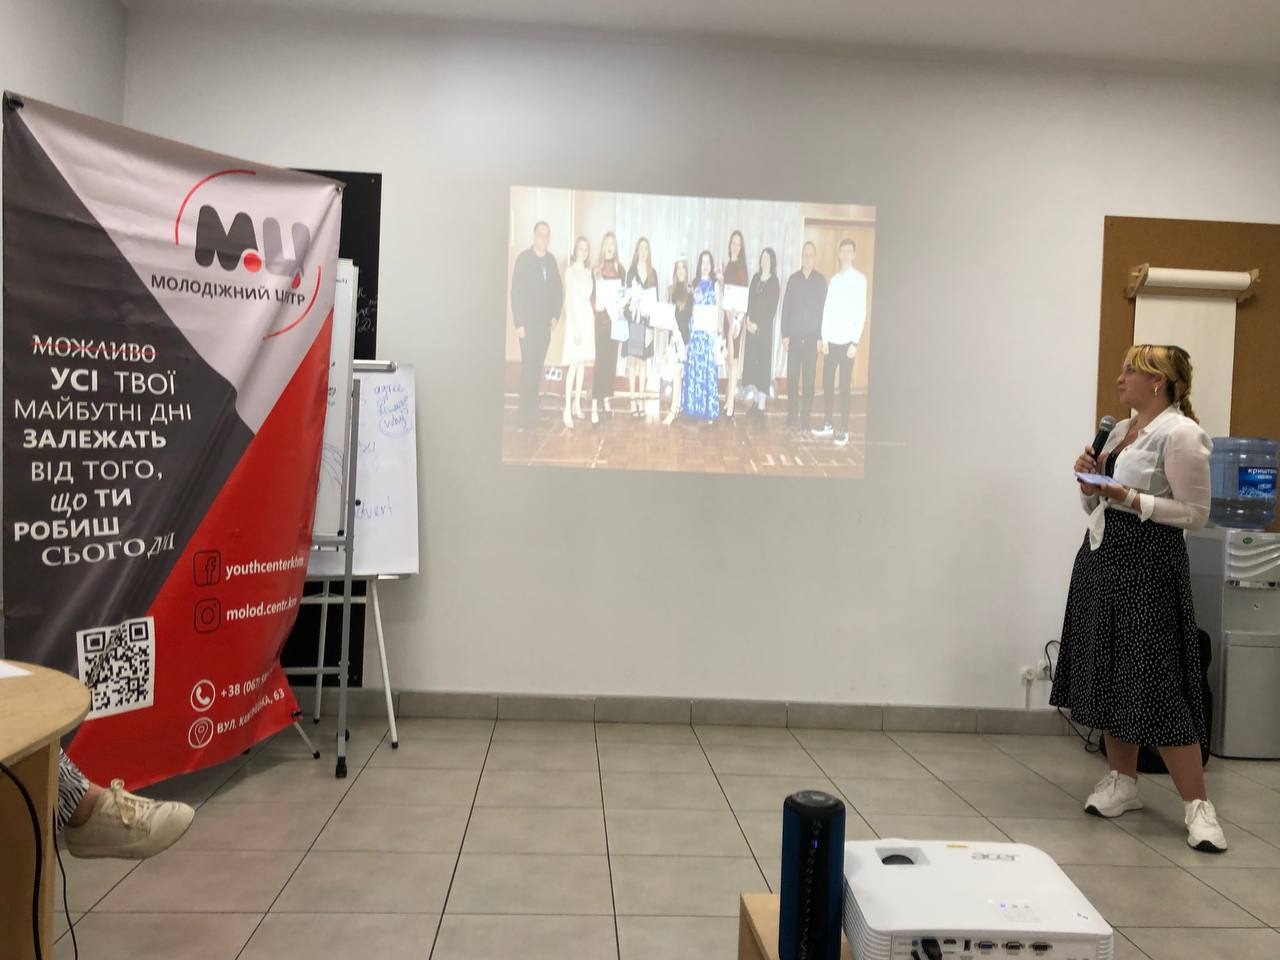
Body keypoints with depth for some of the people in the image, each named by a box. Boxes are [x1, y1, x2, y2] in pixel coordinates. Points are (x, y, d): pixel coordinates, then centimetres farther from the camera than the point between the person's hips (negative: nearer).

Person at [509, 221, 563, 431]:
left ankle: (532, 412, 15)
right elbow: (516, 292, -9)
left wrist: (555, 315, 5)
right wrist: (519, 323, -13)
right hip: (528, 321, -5)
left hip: (545, 322, 5)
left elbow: (557, 290, 17)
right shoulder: (524, 258, -6)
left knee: (537, 367, 8)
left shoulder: (551, 260, 10)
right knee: (528, 366, -9)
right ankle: (525, 416, -6)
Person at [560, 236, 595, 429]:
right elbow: (568, 300, -10)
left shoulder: (588, 272, 13)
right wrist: (575, 326, -15)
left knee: (583, 362, 8)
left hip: (588, 317, 7)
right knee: (574, 363, -11)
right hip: (575, 317, -7)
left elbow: (587, 297, 14)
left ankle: (577, 404, 16)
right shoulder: (570, 271, -6)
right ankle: (567, 409, -12)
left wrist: (591, 317, 4)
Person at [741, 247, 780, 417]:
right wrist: (748, 320, -6)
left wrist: (758, 325, -11)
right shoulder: (756, 277, 11)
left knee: (763, 362, -4)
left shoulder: (774, 281, -3)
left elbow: (773, 308, -7)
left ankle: (761, 406, -3)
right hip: (751, 326, 5)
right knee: (751, 360, 5)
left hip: (765, 327, -5)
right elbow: (749, 301, 8)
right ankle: (756, 400, 15)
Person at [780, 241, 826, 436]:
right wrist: (785, 334, 0)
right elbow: (786, 307, 6)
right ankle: (792, 417, 13)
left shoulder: (821, 280, 2)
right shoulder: (793, 278, 6)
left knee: (808, 380, 0)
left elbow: (824, 309, 2)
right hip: (794, 336, 2)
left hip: (811, 338, -1)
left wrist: (821, 337, -4)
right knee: (792, 378, 4)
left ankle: (805, 420, 3)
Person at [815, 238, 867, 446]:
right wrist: (823, 338, 1)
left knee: (845, 386, -2)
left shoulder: (859, 279, -2)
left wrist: (855, 342, -13)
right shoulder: (834, 279, 12)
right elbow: (827, 310, 9)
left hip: (846, 341, -4)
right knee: (827, 383, 6)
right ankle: (827, 424, 16)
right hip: (831, 340, 5)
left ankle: (844, 430, 2)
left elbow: (861, 312, -7)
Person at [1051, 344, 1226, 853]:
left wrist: (1128, 497, -20)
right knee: (1108, 673, 11)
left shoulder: (1180, 433, -11)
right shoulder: (1120, 429, 14)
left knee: (1155, 683, -8)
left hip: (1147, 563, -8)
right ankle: (1122, 781, 24)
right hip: (1100, 558, 8)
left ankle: (1197, 804, 2)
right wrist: (1088, 478, -1)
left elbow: (1195, 514, -13)